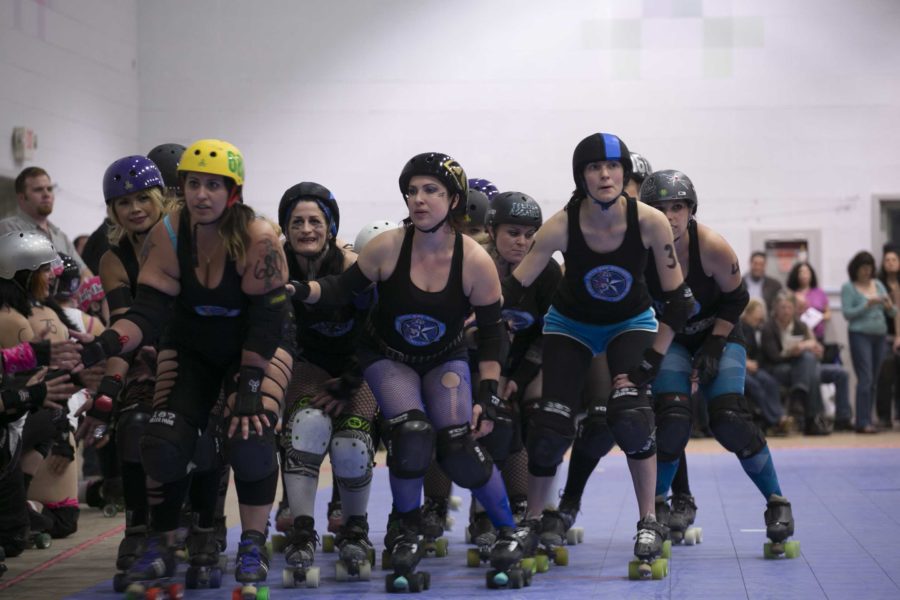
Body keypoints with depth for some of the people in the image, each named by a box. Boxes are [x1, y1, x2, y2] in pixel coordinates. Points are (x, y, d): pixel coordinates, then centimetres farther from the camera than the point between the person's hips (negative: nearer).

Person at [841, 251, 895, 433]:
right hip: (860, 334, -5)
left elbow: (893, 313, 13)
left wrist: (889, 305, -10)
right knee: (865, 379, -12)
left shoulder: (878, 285, 13)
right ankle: (862, 423, -12)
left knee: (874, 381, 5)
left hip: (879, 335, 5)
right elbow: (847, 313, -8)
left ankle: (867, 420, 10)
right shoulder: (848, 288, 1)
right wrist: (867, 304, -17)